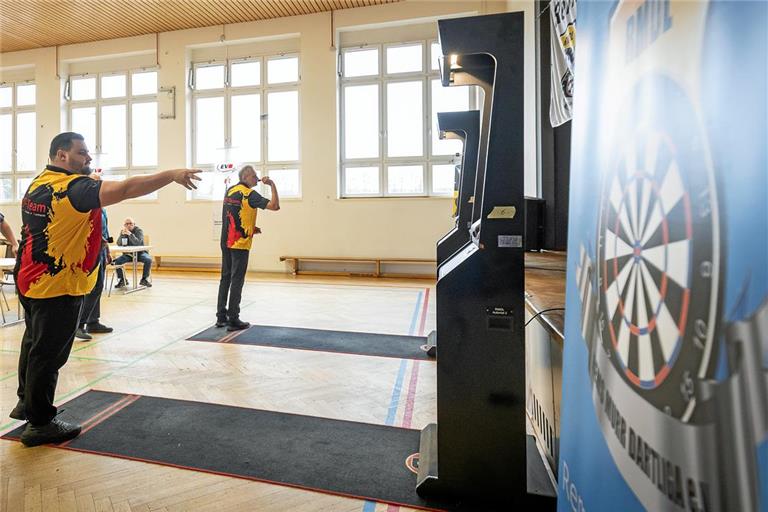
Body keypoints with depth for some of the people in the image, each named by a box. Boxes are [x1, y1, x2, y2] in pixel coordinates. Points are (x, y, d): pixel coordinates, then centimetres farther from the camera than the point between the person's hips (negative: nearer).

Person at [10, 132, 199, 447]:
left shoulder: (37, 183, 10)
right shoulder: (74, 188, -21)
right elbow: (126, 189, -33)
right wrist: (172, 175, -32)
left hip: (29, 282, 10)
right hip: (58, 288, -10)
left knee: (34, 344, 24)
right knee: (48, 354, 2)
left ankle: (26, 402, 42)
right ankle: (40, 423, 16)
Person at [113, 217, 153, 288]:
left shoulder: (139, 230, -7)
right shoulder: (123, 231, 3)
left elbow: (138, 243, -24)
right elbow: (119, 244, -10)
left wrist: (130, 234, -36)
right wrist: (122, 234, -25)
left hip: (139, 253, -3)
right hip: (127, 254, 3)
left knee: (148, 260, -31)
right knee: (116, 261, -21)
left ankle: (144, 279, -11)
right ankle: (123, 280, 0)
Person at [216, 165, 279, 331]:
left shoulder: (229, 191, 13)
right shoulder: (249, 194, -11)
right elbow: (275, 206, -21)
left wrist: (250, 228, 15)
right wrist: (272, 185, -11)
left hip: (226, 242, 8)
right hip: (240, 243, -7)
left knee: (225, 278, 13)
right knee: (237, 280, -4)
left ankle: (221, 316, 19)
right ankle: (233, 320, 0)